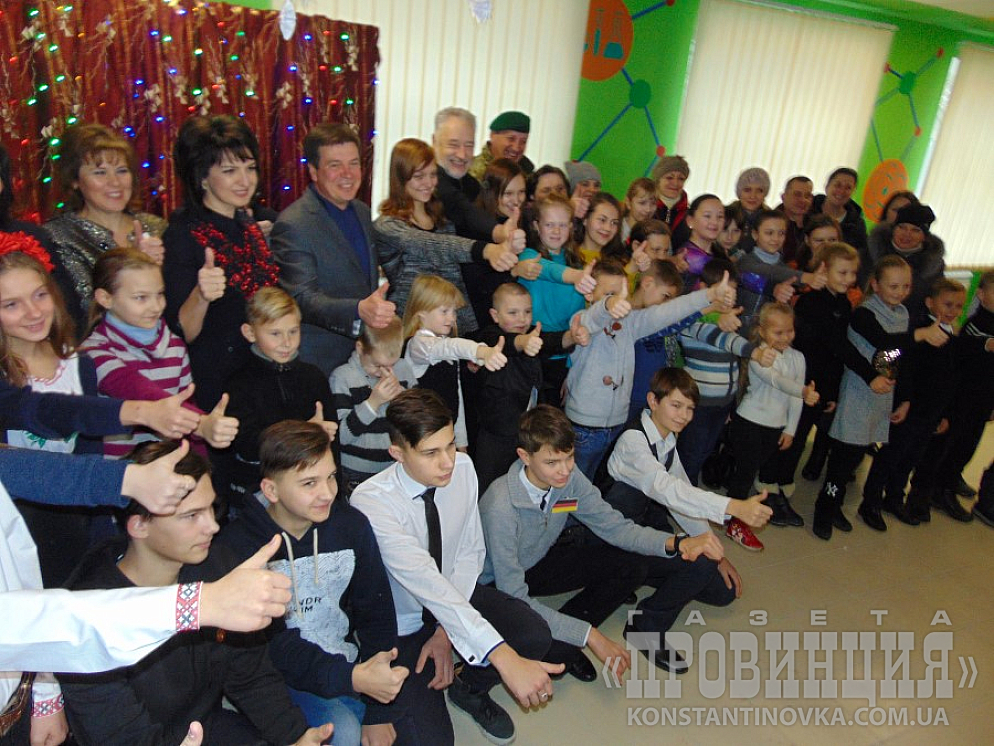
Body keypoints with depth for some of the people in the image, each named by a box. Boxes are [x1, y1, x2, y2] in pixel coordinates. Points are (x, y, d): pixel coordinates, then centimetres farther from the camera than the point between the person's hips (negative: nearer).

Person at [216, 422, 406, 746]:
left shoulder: (352, 525, -2)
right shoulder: (237, 546, -14)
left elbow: (376, 613, -1)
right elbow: (270, 644, -19)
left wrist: (376, 712, -6)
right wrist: (352, 679, -30)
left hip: (352, 665, 4)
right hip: (283, 678, -4)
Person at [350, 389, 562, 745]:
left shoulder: (463, 467, -13)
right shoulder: (371, 501, -30)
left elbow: (470, 553, -4)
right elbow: (425, 581, -39)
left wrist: (446, 631, -15)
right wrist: (503, 656, -46)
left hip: (456, 595, 4)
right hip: (401, 626, -4)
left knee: (535, 636, -19)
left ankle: (469, 688, 12)